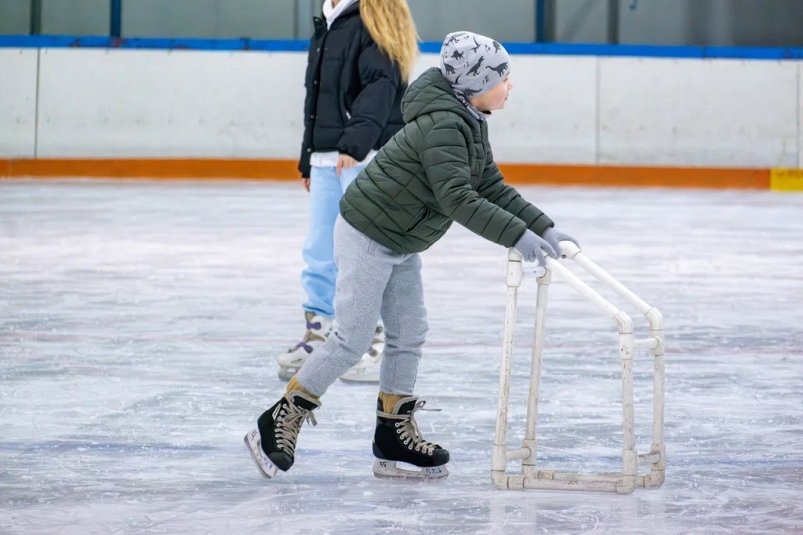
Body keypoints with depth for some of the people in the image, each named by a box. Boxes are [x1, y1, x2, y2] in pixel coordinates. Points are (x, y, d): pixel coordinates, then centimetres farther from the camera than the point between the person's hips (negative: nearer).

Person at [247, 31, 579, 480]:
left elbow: (493, 189, 8)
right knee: (352, 340, -5)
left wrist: (544, 228, -1)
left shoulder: (472, 123, 4)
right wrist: (517, 235, -34)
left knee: (410, 334, 10)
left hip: (401, 242, 10)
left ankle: (395, 437, 16)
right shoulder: (441, 126, -26)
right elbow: (458, 199, -33)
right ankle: (278, 424, 5)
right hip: (368, 235, -10)